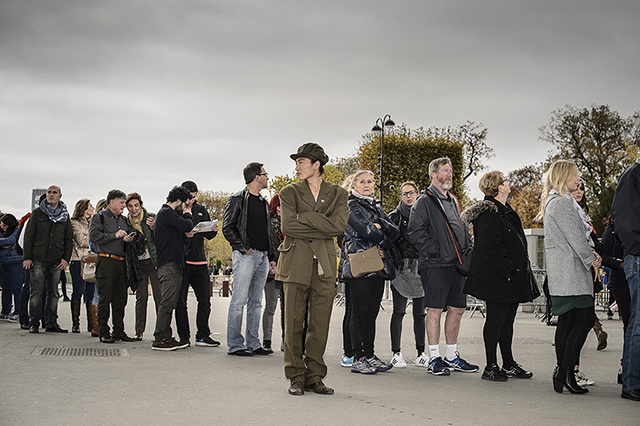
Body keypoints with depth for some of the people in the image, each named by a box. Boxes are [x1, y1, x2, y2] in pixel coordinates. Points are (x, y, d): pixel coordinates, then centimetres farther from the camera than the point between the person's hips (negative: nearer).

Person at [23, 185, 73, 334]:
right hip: (38, 259, -2)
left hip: (56, 260, 2)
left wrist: (66, 259, 2)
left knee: (53, 293, 4)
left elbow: (69, 239, 13)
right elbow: (28, 235, 3)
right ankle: (33, 324, 1)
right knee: (37, 292, -4)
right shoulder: (37, 213, 7)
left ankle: (51, 323, 8)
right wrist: (27, 257, -4)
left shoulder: (65, 216, 13)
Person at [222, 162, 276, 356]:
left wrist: (272, 256, 16)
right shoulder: (237, 200, -2)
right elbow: (227, 227, -8)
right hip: (246, 256, -7)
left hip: (262, 257, 7)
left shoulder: (264, 203, 21)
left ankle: (253, 343, 12)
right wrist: (242, 248, -14)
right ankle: (235, 344, -3)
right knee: (239, 300, -7)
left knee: (256, 302, 8)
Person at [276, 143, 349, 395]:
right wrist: (322, 229, -6)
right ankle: (296, 377, 8)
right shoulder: (290, 192, 8)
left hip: (324, 265, 1)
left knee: (320, 323, 2)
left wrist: (303, 217, -8)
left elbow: (338, 226, -7)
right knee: (294, 322, -1)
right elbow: (288, 226, -7)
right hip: (296, 264, -1)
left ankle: (314, 376, 11)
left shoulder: (337, 194, 10)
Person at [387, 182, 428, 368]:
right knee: (399, 311, -3)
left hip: (421, 267, 3)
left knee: (420, 312, 6)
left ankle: (421, 353, 12)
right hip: (402, 267, -3)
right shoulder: (394, 217, 6)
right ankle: (396, 353, 1)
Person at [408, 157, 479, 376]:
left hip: (457, 264, 8)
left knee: (457, 309, 10)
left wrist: (467, 250, 13)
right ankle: (434, 359, 1)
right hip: (435, 265, -8)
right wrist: (436, 250, -17)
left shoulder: (453, 201, 21)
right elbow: (415, 233, -14)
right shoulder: (424, 202, -5)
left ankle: (452, 356, 21)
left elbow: (463, 230, 28)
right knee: (435, 309, -5)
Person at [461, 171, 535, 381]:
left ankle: (509, 364, 22)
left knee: (507, 320, 14)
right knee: (495, 320, -3)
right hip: (497, 280, -10)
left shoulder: (505, 211, 18)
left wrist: (523, 269, 19)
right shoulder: (488, 214, -16)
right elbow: (490, 248, -22)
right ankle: (491, 366, 5)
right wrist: (509, 270, -20)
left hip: (512, 279, 10)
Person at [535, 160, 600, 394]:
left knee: (567, 320, 10)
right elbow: (575, 237, -15)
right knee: (585, 319, -11)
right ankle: (566, 372, -12)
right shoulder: (562, 203, -13)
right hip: (571, 272, -11)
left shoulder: (554, 201, 21)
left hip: (562, 274, 11)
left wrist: (590, 253, 11)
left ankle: (561, 372, 12)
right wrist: (591, 259, -2)